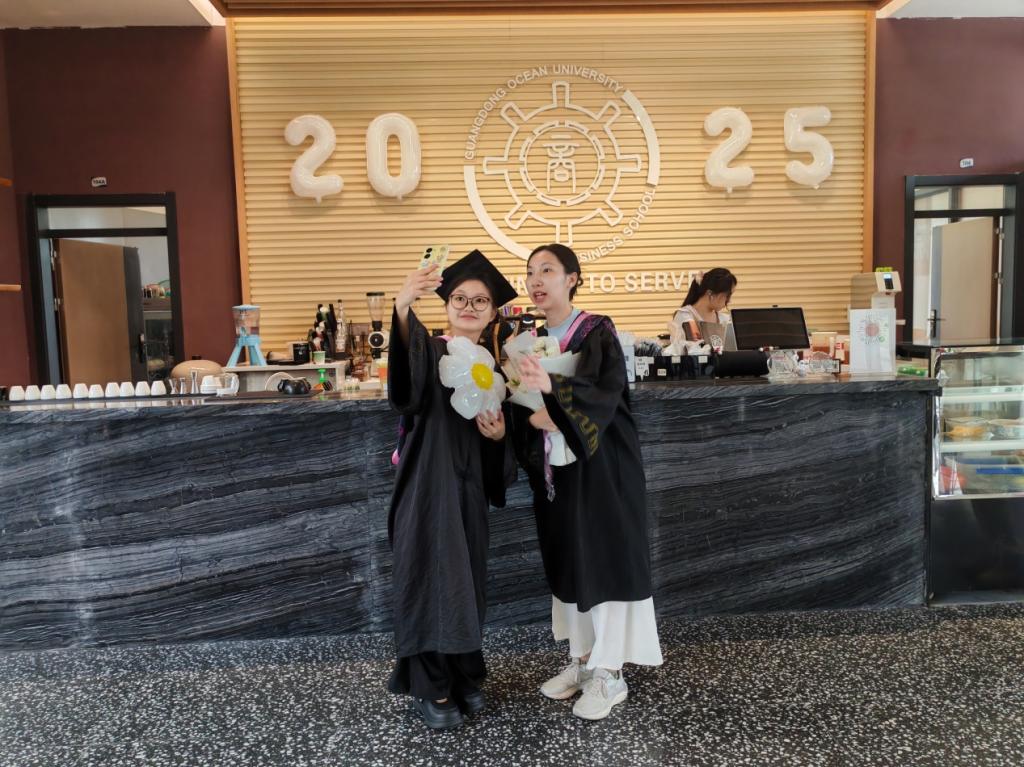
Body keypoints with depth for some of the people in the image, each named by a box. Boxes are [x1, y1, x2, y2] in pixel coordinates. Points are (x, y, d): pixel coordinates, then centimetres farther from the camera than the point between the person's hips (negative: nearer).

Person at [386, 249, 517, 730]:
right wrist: (402, 307, -52)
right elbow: (403, 382, -33)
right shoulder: (428, 350, -6)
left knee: (466, 581, 12)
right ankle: (429, 687, 13)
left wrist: (499, 434, -10)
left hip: (467, 487, 5)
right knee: (431, 577, -2)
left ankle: (462, 677, 29)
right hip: (428, 484, -5)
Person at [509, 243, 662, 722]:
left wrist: (551, 387, -38)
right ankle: (582, 658, 27)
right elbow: (520, 406, 6)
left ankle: (610, 673, 12)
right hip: (556, 468, 6)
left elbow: (606, 395, -23)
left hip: (602, 465, -6)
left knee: (605, 559, 0)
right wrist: (535, 417, -17)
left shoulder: (598, 333, -9)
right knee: (567, 560, 12)